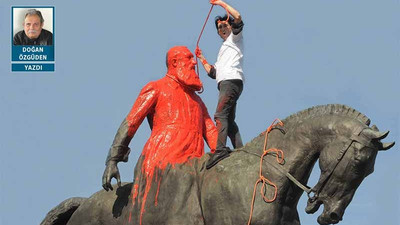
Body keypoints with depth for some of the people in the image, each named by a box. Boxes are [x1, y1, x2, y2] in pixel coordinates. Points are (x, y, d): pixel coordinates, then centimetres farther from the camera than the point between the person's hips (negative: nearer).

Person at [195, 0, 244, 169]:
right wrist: (202, 58, 26)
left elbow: (238, 17, -8)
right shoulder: (224, 49, 36)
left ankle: (220, 149, -35)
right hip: (225, 83, 10)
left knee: (220, 114, -23)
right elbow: (213, 73, 31)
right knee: (229, 120, 6)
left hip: (232, 81, -10)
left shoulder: (235, 38, 12)